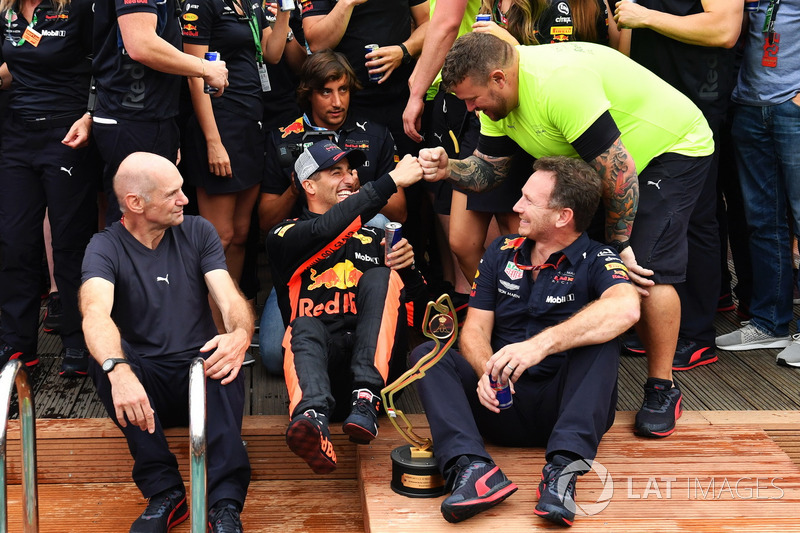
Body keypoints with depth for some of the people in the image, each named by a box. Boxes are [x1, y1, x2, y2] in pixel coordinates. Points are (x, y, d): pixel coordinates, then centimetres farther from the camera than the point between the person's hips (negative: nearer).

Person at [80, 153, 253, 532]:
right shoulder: (106, 247, -4)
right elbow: (96, 312, -25)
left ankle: (226, 501, -37)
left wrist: (240, 335, -34)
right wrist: (118, 370, -47)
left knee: (226, 356, -32)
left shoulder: (198, 233, 5)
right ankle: (164, 491, -28)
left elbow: (230, 300, -8)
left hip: (200, 377, 1)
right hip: (143, 381, -1)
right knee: (104, 356, -31)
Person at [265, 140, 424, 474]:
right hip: (315, 356, -3)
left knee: (381, 277, -20)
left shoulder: (374, 238, 27)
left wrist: (408, 268, 2)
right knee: (305, 326, -34)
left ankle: (366, 400, -37)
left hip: (370, 358, 3)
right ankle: (313, 417, -65)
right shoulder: (285, 237, 12)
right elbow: (326, 231, -12)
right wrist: (391, 181, -15)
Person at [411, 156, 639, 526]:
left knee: (599, 340, -27)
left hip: (565, 407, -4)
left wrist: (542, 344, -39)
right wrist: (486, 371, -19)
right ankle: (472, 467, -38)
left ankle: (563, 468, -41)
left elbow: (626, 308, -30)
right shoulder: (502, 253, 9)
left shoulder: (596, 260, -6)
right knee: (427, 355, -15)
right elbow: (475, 329, 5)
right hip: (504, 405, 4)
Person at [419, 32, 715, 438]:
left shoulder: (560, 82, -37)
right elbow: (489, 169, 1)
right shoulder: (497, 93, -8)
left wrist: (618, 244, -21)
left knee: (648, 269, -19)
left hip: (675, 148, -9)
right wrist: (447, 169, -21)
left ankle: (662, 390, -5)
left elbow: (620, 171, -33)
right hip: (607, 161, 9)